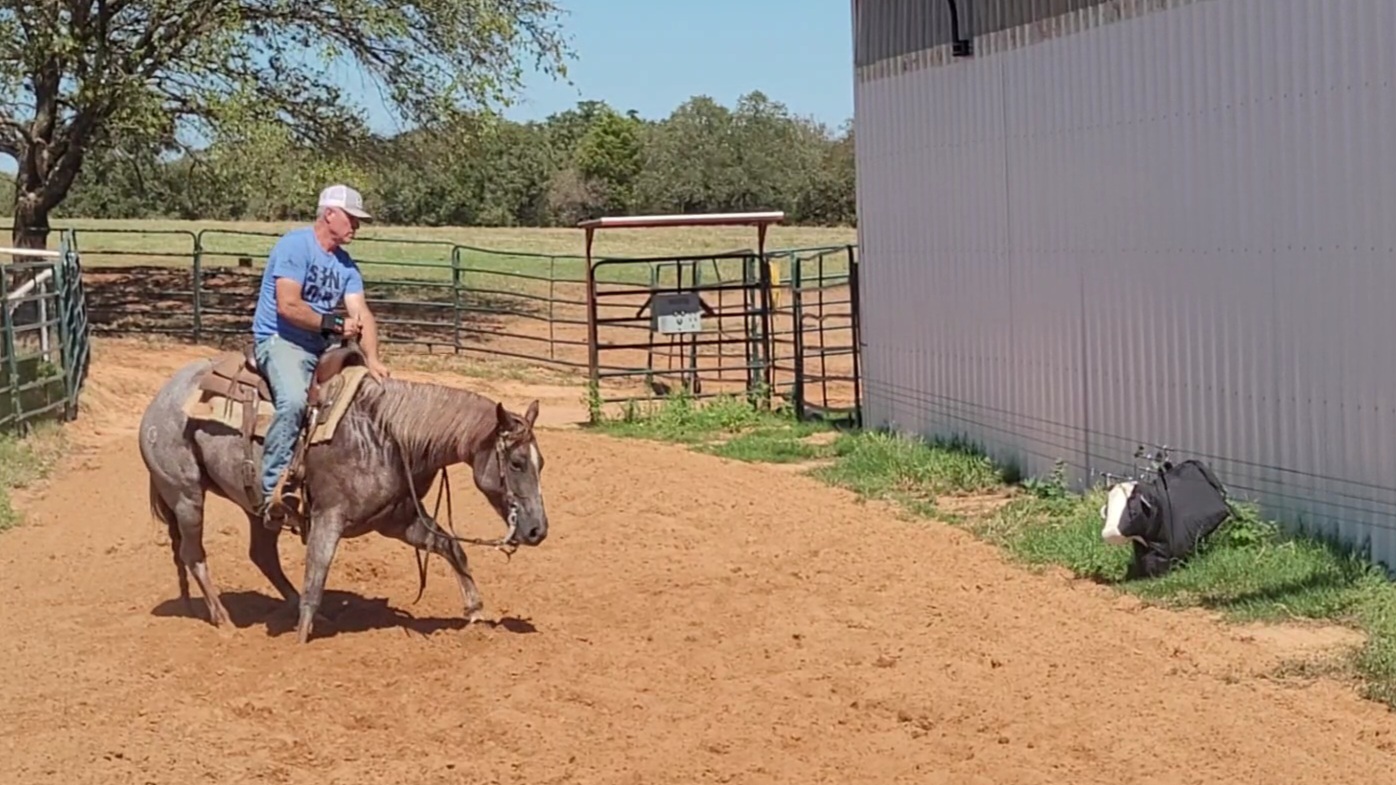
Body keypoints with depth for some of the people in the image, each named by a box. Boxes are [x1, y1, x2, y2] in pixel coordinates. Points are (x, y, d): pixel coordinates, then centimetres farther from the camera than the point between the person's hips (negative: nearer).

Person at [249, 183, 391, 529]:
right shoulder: (295, 245, -11)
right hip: (279, 341, -9)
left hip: (321, 348, 9)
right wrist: (335, 324, -14)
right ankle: (272, 490, -32)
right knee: (293, 400, -35)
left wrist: (372, 359, -14)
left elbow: (361, 314, 2)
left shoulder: (346, 265, 13)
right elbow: (288, 305, -20)